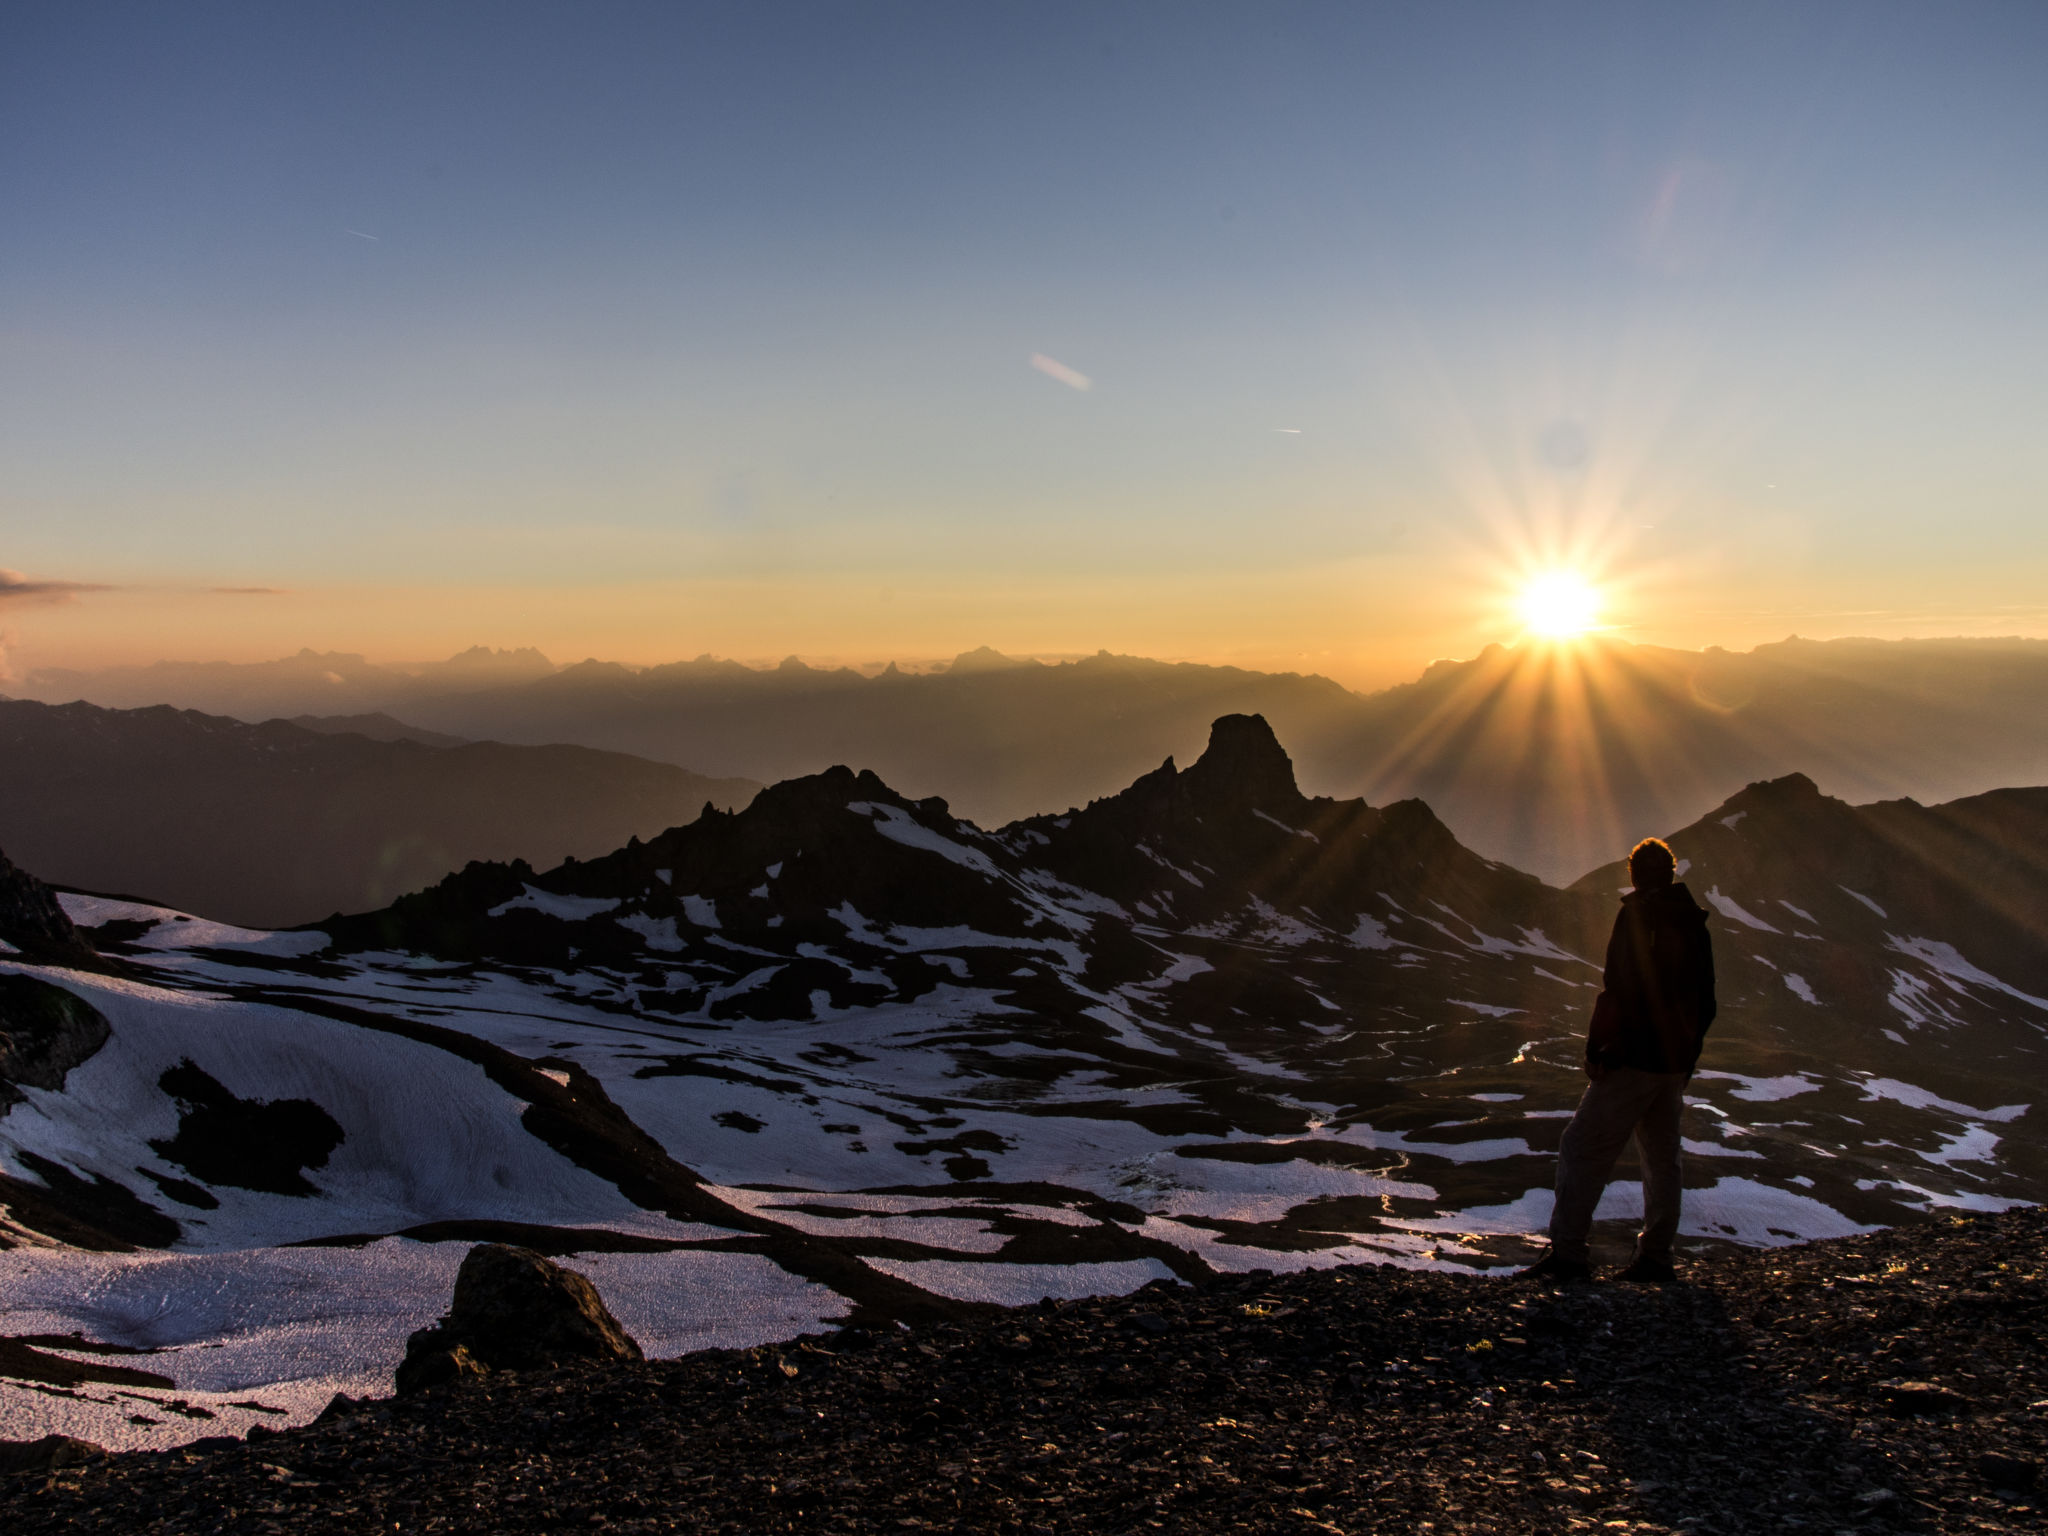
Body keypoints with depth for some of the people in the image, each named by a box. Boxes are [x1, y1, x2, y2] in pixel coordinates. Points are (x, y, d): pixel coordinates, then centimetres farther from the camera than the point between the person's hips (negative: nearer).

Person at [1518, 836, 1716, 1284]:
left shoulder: (1637, 914, -10)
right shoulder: (1695, 923, 13)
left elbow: (1620, 988, -18)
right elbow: (1705, 1002, 18)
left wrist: (1598, 1049, -16)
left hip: (1634, 1059, -8)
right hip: (1676, 1061, 8)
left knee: (1582, 1150, -7)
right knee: (1661, 1159, 13)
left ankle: (1567, 1256, -12)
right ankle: (1655, 1259, 16)